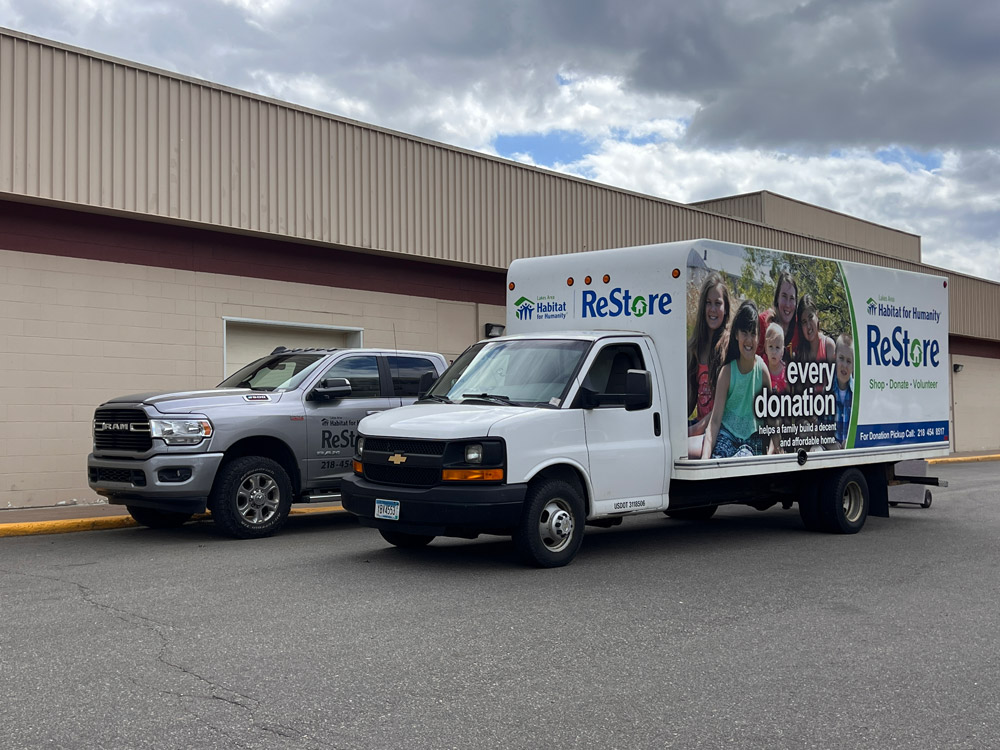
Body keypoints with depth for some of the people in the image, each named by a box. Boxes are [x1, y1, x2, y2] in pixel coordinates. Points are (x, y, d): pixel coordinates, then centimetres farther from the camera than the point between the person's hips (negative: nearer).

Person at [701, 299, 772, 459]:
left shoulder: (762, 369, -1)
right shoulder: (727, 371, -2)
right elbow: (715, 420, -6)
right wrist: (705, 457, -21)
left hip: (752, 436, 0)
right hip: (727, 432, 0)